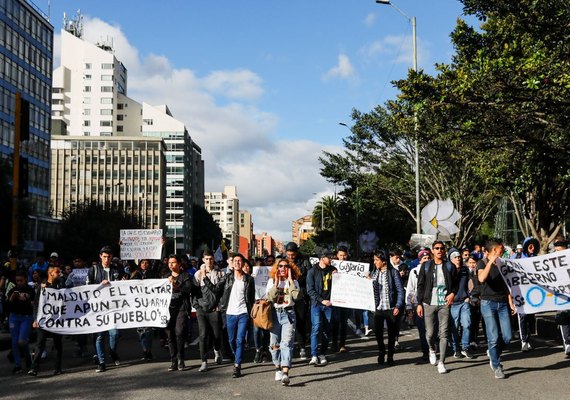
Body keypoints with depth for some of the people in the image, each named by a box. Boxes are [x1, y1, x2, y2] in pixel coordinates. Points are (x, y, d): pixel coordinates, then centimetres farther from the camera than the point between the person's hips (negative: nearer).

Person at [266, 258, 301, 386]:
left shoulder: (293, 282, 7)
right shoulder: (271, 281, 8)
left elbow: (296, 296, -14)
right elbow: (270, 297, -9)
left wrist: (290, 280, -10)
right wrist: (277, 282, -10)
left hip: (288, 314, -2)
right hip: (275, 314, 2)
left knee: (287, 343, -14)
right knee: (274, 344, 6)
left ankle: (285, 373, -23)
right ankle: (278, 368, 27)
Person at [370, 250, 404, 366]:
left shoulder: (393, 272, -5)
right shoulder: (374, 273, 9)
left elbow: (400, 290, -6)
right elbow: (371, 289, 16)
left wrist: (398, 306, -12)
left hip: (391, 308, -3)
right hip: (378, 307, 3)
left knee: (392, 333, 6)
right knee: (378, 332, -1)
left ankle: (390, 356, 21)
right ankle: (381, 352, 22)